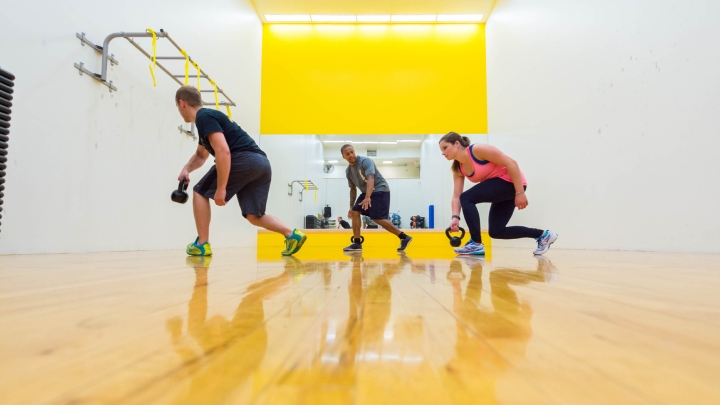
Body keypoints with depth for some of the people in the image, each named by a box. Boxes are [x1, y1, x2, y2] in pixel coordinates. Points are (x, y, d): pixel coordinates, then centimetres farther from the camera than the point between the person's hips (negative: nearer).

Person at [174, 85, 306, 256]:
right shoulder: (207, 118, 30)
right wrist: (186, 169, 22)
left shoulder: (204, 117, -2)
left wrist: (221, 188, -15)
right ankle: (292, 234, -3)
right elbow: (200, 155, 42)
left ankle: (202, 244, 9)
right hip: (262, 163, 9)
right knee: (254, 216, 12)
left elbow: (223, 152, -17)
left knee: (200, 192, 8)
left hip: (245, 159, -9)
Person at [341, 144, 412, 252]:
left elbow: (371, 179, -33)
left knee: (378, 218, -18)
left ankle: (404, 238, -10)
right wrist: (351, 207, 15)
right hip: (366, 192, 8)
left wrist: (367, 197, -48)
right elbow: (353, 189, 17)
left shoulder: (365, 161, -18)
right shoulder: (348, 171, 6)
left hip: (380, 190, -8)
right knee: (355, 213, -3)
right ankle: (357, 243, 4)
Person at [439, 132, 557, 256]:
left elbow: (511, 163, -20)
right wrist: (455, 217, -19)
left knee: (467, 198, -20)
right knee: (495, 231, 7)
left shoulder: (478, 149, -19)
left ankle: (476, 244, -12)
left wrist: (519, 193, -23)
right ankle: (543, 235, 19)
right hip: (501, 188, 9)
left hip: (511, 181, -9)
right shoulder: (458, 169, 4)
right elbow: (456, 196, -1)